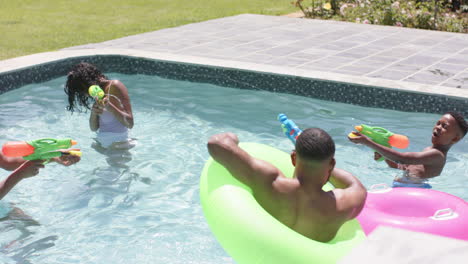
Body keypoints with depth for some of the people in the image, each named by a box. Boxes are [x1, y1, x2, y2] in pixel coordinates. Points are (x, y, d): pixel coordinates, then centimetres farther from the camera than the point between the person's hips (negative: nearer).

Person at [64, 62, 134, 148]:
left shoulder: (115, 86, -8)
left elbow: (130, 124, -14)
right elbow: (94, 128, 13)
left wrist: (109, 107, -26)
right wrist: (93, 113, -8)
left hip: (118, 145, -8)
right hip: (102, 145, 8)